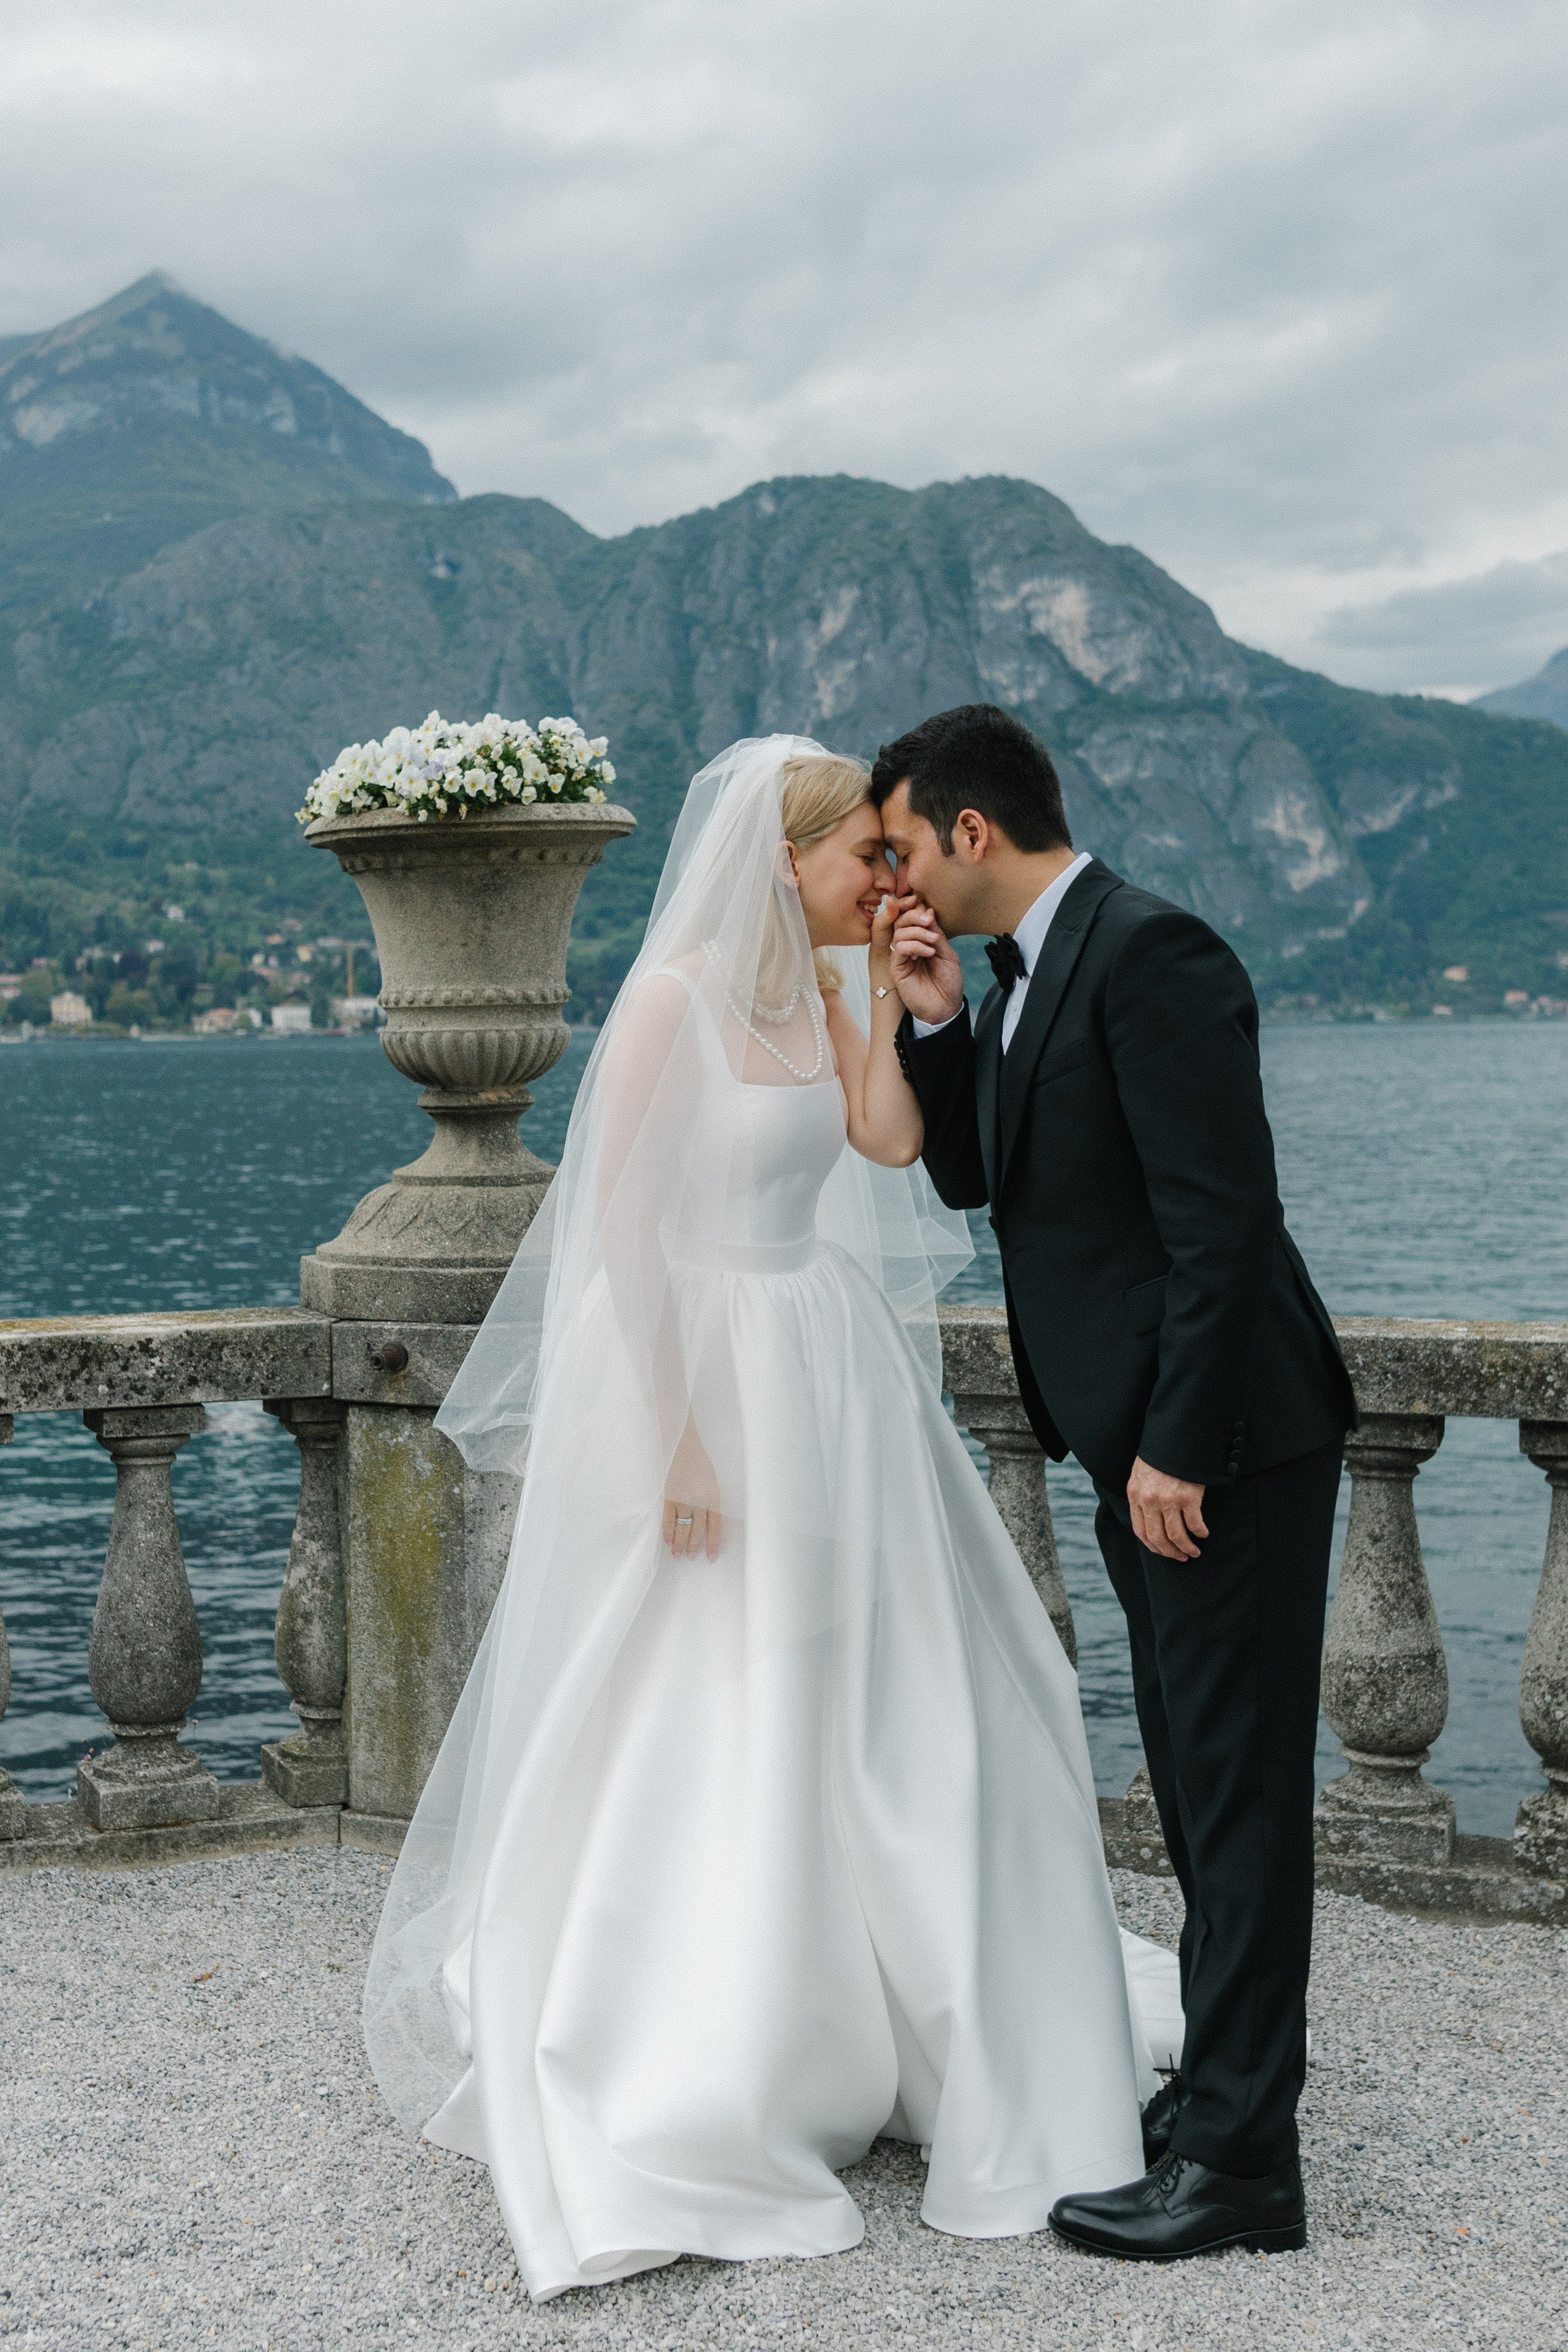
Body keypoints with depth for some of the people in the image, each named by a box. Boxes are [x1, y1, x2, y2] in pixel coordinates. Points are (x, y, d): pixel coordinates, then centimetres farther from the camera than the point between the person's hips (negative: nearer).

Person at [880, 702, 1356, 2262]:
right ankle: (1223, 2087, 31)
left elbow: (1223, 1216, -23)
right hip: (1144, 1442, 10)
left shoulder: (1149, 953, -18)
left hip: (1221, 1444, -10)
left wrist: (1178, 1448, -22)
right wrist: (933, 1023, 2)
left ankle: (1241, 2162, 4)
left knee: (1239, 1785, -4)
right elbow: (971, 1176, 17)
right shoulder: (1028, 974, 13)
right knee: (1199, 1781, 18)